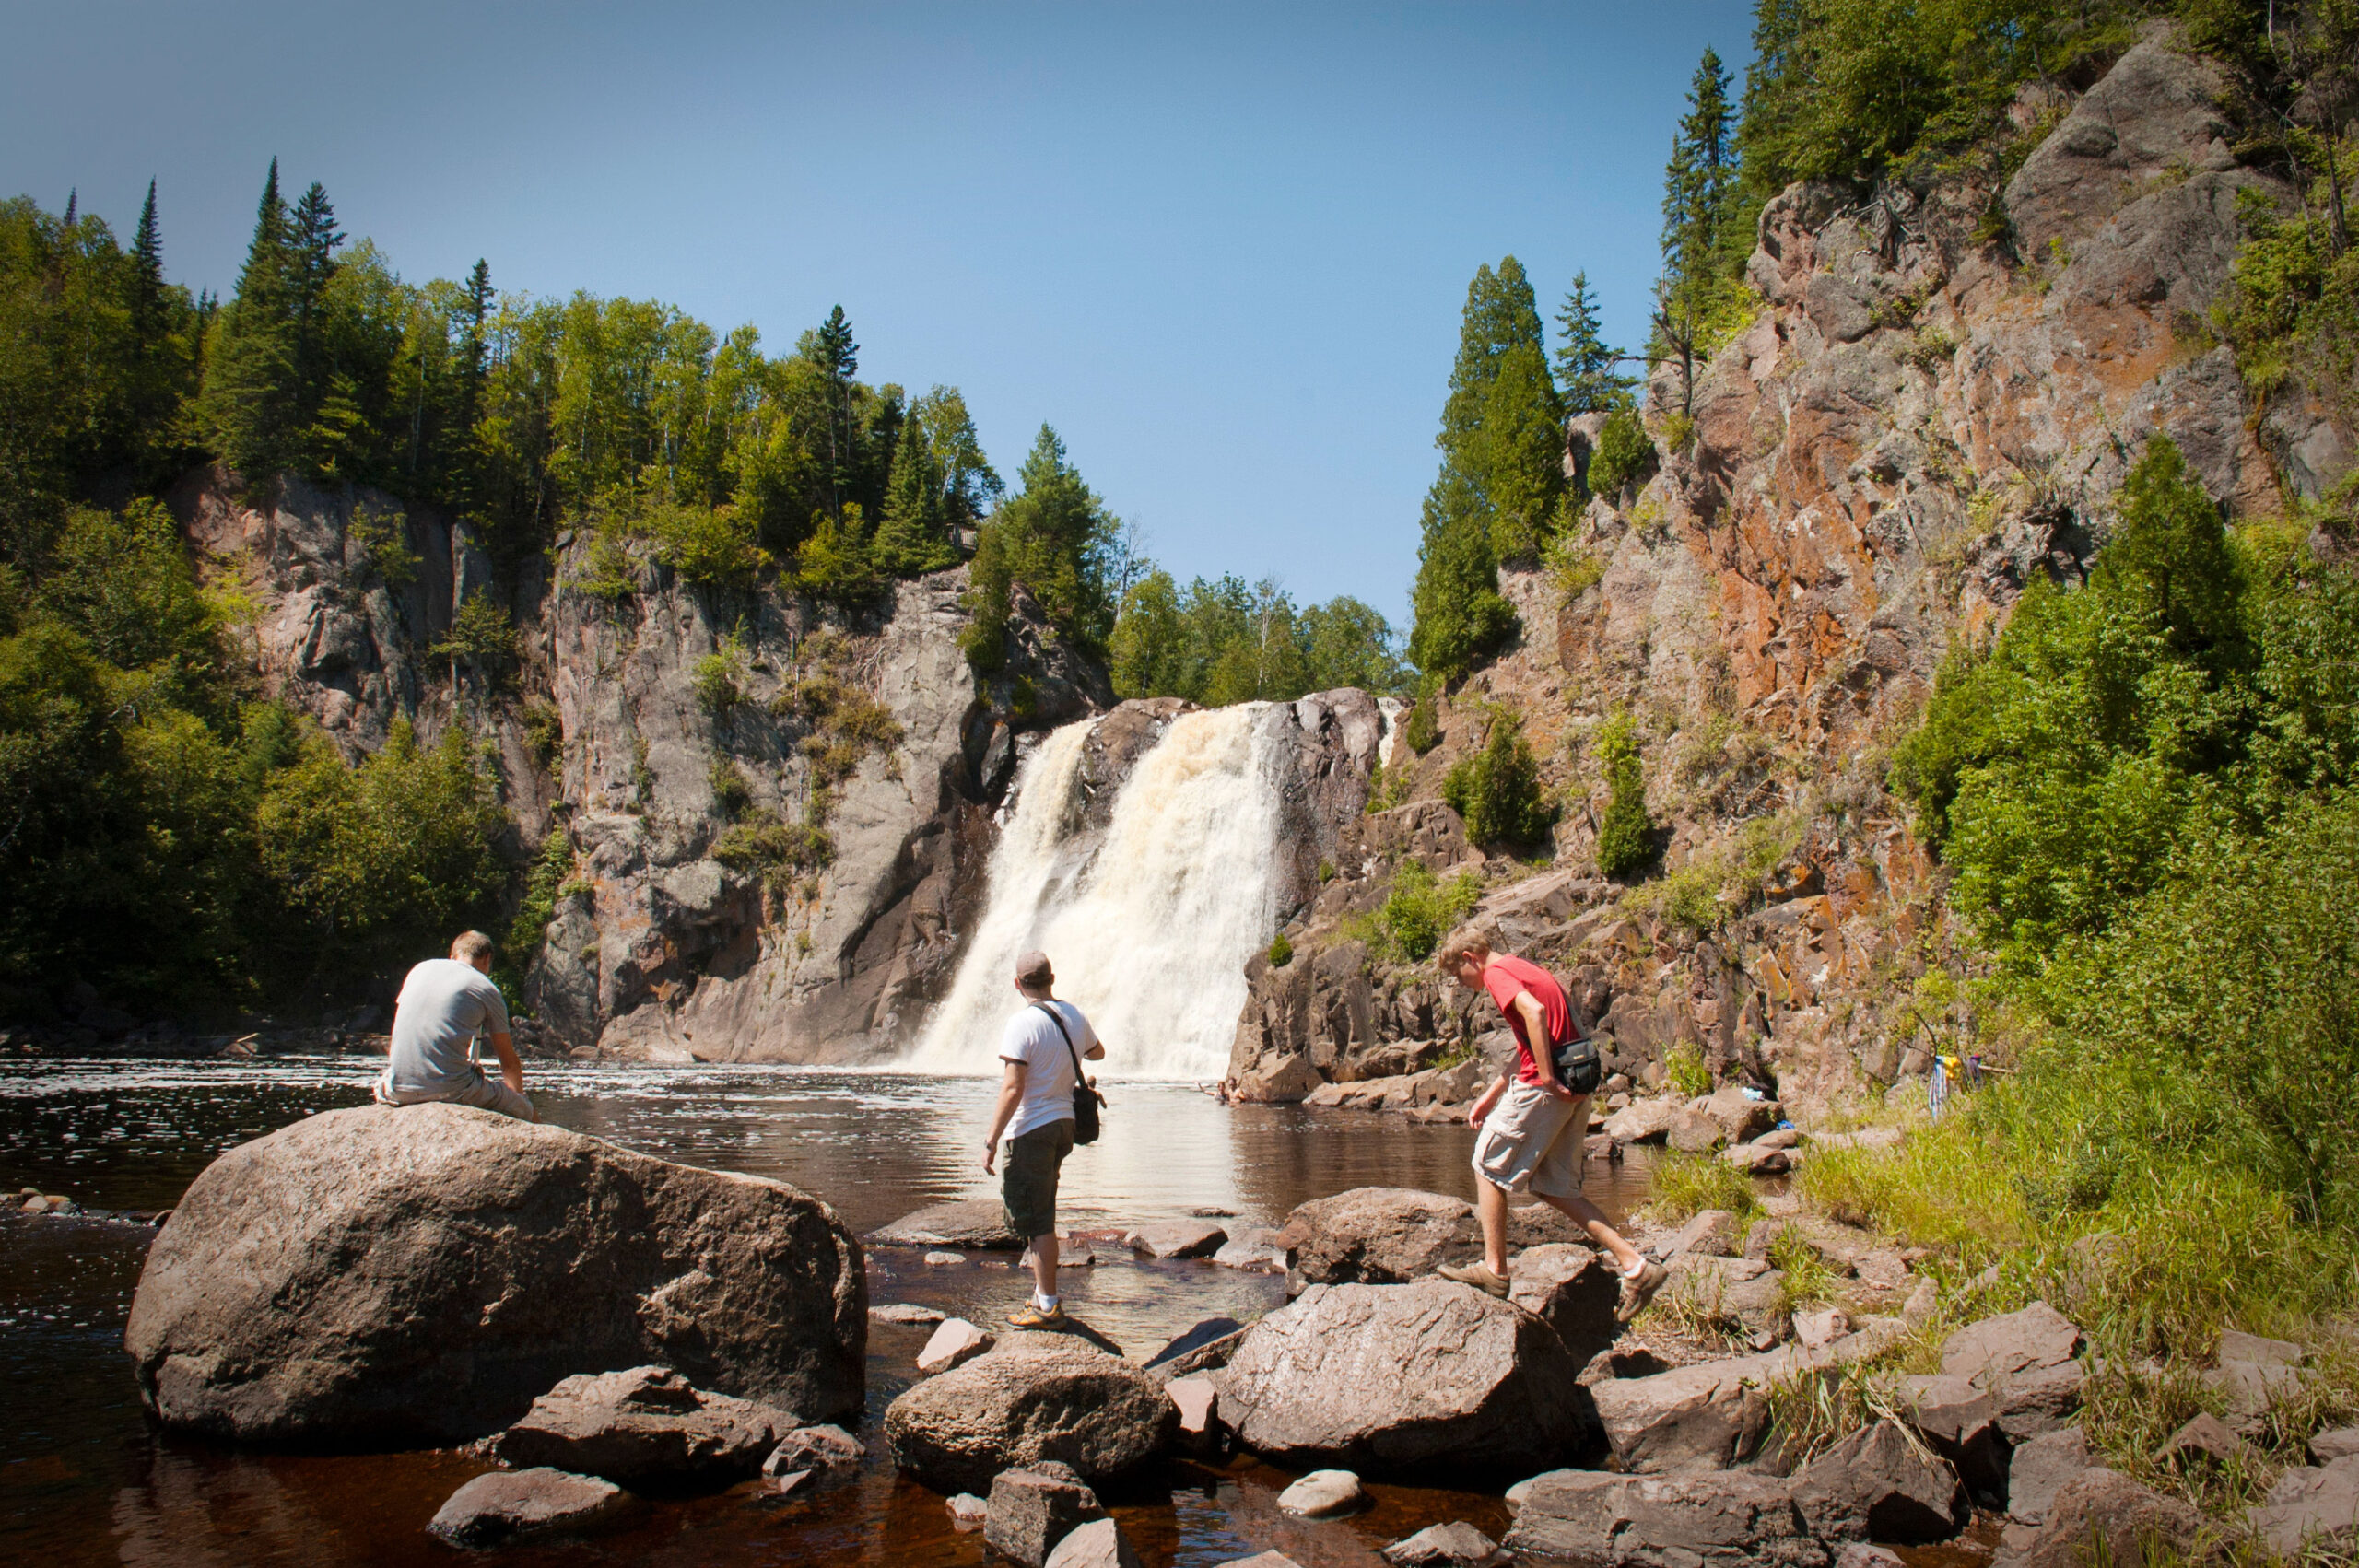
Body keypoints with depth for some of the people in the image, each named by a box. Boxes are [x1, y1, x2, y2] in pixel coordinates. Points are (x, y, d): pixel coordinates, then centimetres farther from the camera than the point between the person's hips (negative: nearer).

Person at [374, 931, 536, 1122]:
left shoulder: (420, 969, 19)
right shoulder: (487, 989, 8)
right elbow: (510, 1064, 14)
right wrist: (518, 1098, 32)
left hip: (399, 1091, 3)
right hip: (451, 1090, -3)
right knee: (530, 1118, 10)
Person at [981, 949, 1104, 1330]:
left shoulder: (1022, 1024, -17)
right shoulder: (1073, 1016, 6)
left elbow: (1013, 1089, -22)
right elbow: (1097, 1052, 26)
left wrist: (990, 1141, -17)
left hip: (1031, 1130, -8)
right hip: (1064, 1123, 8)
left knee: (1035, 1221, -2)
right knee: (1042, 1216, 19)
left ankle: (1048, 1308, 1)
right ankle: (1044, 1295, 27)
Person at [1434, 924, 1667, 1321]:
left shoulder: (1497, 972, -5)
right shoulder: (1526, 969, 24)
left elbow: (1534, 1011, -25)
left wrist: (1547, 1079, -21)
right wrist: (1488, 1098, 27)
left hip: (1542, 1091, -9)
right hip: (1575, 1091, 9)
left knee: (1489, 1166, 7)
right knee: (1555, 1188, 12)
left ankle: (1494, 1270, 10)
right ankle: (1635, 1266, 5)